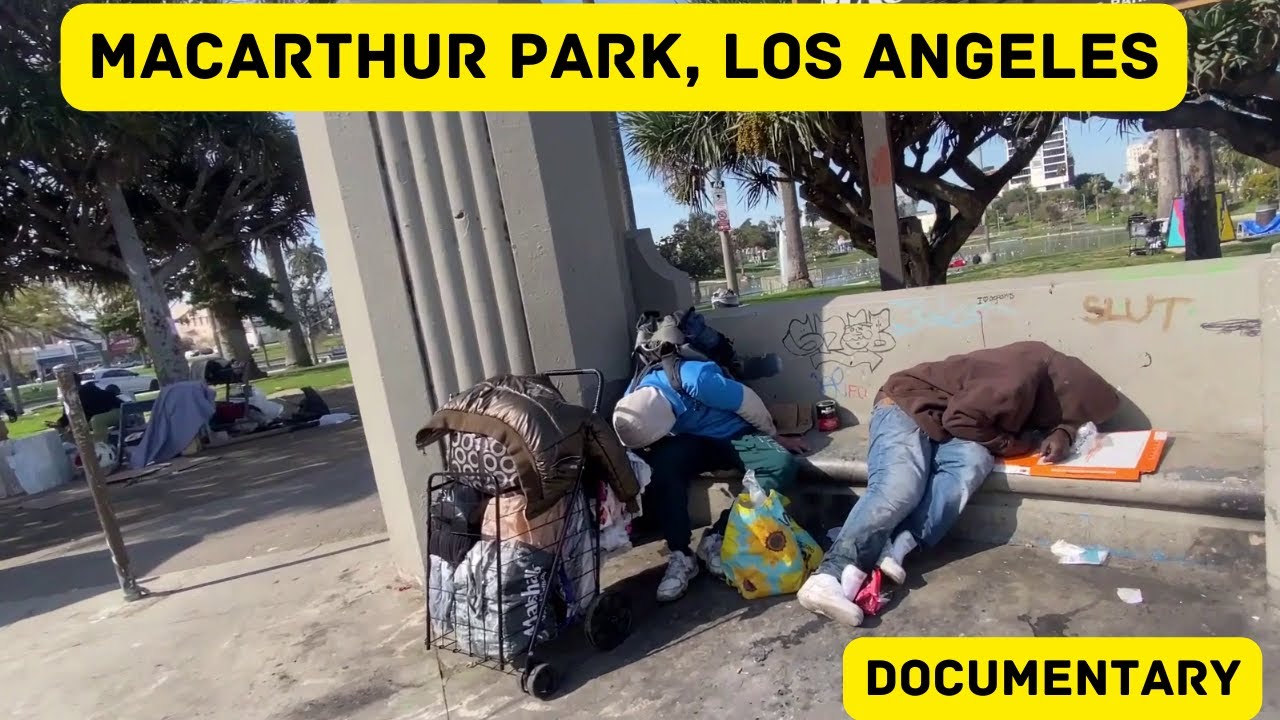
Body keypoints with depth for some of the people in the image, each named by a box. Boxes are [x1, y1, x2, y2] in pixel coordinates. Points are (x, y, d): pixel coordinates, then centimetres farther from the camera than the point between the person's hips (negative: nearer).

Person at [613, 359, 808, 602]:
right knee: (661, 465, -30)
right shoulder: (635, 404, -18)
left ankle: (716, 537, -20)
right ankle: (680, 555, -20)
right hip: (693, 441, 3)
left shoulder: (698, 381, -35)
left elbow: (750, 403, -18)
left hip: (735, 436, -2)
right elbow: (647, 444, 3)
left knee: (782, 464, -31)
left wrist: (774, 437, -3)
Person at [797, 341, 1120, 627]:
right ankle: (829, 576, -37)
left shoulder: (1048, 385, 6)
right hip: (907, 406, -8)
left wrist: (1061, 434, -3)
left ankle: (893, 550, -33)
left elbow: (1062, 417, 21)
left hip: (946, 425, 8)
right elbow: (961, 419, -25)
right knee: (899, 490, -30)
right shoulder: (1025, 372, -22)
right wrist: (1008, 443, -9)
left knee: (970, 466, -26)